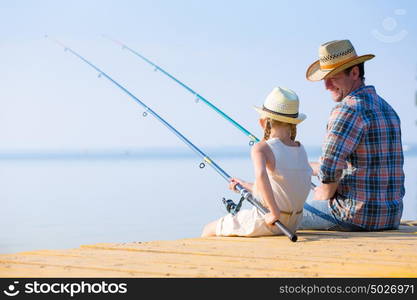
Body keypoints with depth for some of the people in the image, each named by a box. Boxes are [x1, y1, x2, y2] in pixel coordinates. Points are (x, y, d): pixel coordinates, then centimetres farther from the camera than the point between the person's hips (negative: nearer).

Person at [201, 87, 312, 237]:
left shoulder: (261, 148, -16)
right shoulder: (301, 150, 4)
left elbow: (261, 175, -39)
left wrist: (275, 213, -30)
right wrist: (246, 186, 29)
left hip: (265, 223, -7)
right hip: (293, 223, 7)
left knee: (209, 230, 13)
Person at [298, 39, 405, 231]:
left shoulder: (349, 109, -15)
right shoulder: (386, 108, 15)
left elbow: (329, 169, -23)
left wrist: (324, 196, -2)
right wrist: (304, 167, 27)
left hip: (356, 218, -9)